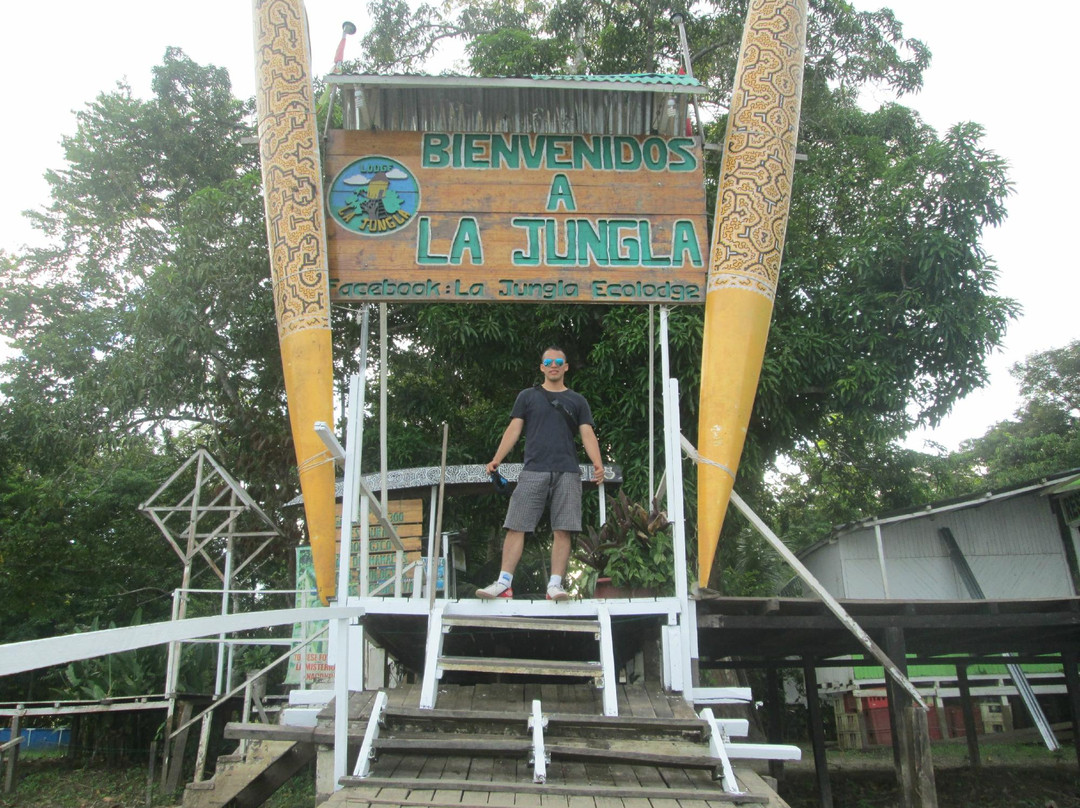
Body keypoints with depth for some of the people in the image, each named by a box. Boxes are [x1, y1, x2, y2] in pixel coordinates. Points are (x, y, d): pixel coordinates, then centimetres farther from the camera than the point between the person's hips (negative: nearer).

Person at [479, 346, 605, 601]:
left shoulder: (577, 400, 17)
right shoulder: (527, 396, 17)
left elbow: (587, 434, 7)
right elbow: (514, 430, 10)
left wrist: (598, 463, -10)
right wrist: (496, 460, -3)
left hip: (567, 473, 0)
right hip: (533, 471, 0)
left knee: (562, 530, -5)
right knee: (516, 526, -6)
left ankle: (555, 584, -2)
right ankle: (504, 582, -5)